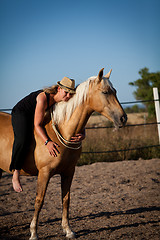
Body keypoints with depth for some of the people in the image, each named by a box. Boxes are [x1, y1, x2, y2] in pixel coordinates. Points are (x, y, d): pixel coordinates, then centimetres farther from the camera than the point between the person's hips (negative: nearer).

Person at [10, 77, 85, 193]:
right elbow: (37, 125, -35)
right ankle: (15, 174, -23)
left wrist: (83, 135, -34)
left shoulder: (65, 101, -16)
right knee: (22, 140, -34)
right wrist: (47, 142, -49)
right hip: (20, 113, -8)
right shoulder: (43, 98, -35)